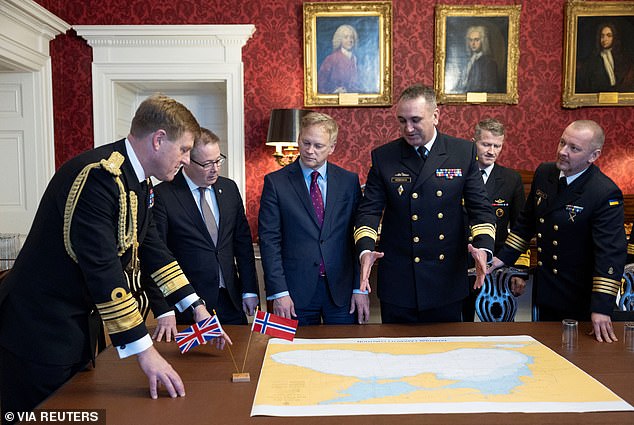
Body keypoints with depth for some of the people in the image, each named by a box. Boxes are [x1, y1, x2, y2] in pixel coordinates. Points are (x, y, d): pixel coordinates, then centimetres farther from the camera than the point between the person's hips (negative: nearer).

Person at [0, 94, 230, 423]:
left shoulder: (138, 181, 3)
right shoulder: (97, 175, -26)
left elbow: (150, 248, 10)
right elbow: (102, 269, -29)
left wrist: (196, 307, 7)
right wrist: (145, 351, -26)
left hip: (81, 320, 9)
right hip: (40, 327, -9)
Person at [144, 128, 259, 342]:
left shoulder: (229, 188, 5)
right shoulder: (162, 196, -11)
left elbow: (243, 241, 8)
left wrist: (249, 290, 5)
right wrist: (164, 311, -18)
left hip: (231, 301, 5)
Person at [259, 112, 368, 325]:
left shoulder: (349, 181, 5)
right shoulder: (276, 182, -1)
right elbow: (269, 239, -5)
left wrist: (360, 288, -1)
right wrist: (279, 292, -10)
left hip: (342, 291, 2)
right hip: (297, 291, -1)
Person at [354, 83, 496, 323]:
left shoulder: (464, 152, 1)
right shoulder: (383, 157, 0)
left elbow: (480, 207, 2)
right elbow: (369, 210, -2)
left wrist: (483, 246, -16)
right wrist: (366, 250, -19)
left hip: (447, 282, 1)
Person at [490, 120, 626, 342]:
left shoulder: (606, 194, -20)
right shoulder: (544, 173, -1)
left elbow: (610, 252, -24)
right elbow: (527, 221, 11)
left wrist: (601, 308, -29)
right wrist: (503, 257, 6)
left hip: (580, 300, -6)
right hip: (545, 291, 6)